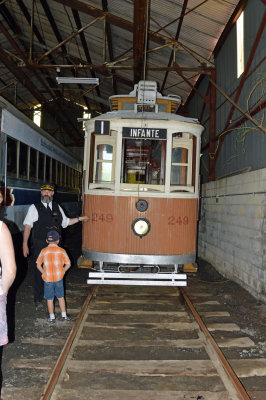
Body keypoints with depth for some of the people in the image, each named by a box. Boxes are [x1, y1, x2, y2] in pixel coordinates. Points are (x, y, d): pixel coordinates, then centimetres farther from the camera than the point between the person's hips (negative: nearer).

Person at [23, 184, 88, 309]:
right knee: (39, 272, 0)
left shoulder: (57, 207, 12)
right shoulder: (34, 208, -2)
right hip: (39, 246, -4)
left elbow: (65, 222, 24)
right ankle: (38, 299, 15)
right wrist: (25, 244, -10)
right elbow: (28, 226, -5)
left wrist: (80, 218, 19)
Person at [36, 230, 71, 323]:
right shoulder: (62, 251, -3)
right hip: (59, 278, 1)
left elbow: (38, 265, 0)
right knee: (61, 297, 16)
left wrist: (44, 273, 10)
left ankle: (52, 317, 21)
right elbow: (68, 264, -4)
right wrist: (62, 271, 8)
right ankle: (64, 315, 21)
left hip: (47, 278, 0)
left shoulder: (44, 251, -2)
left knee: (50, 299, 12)